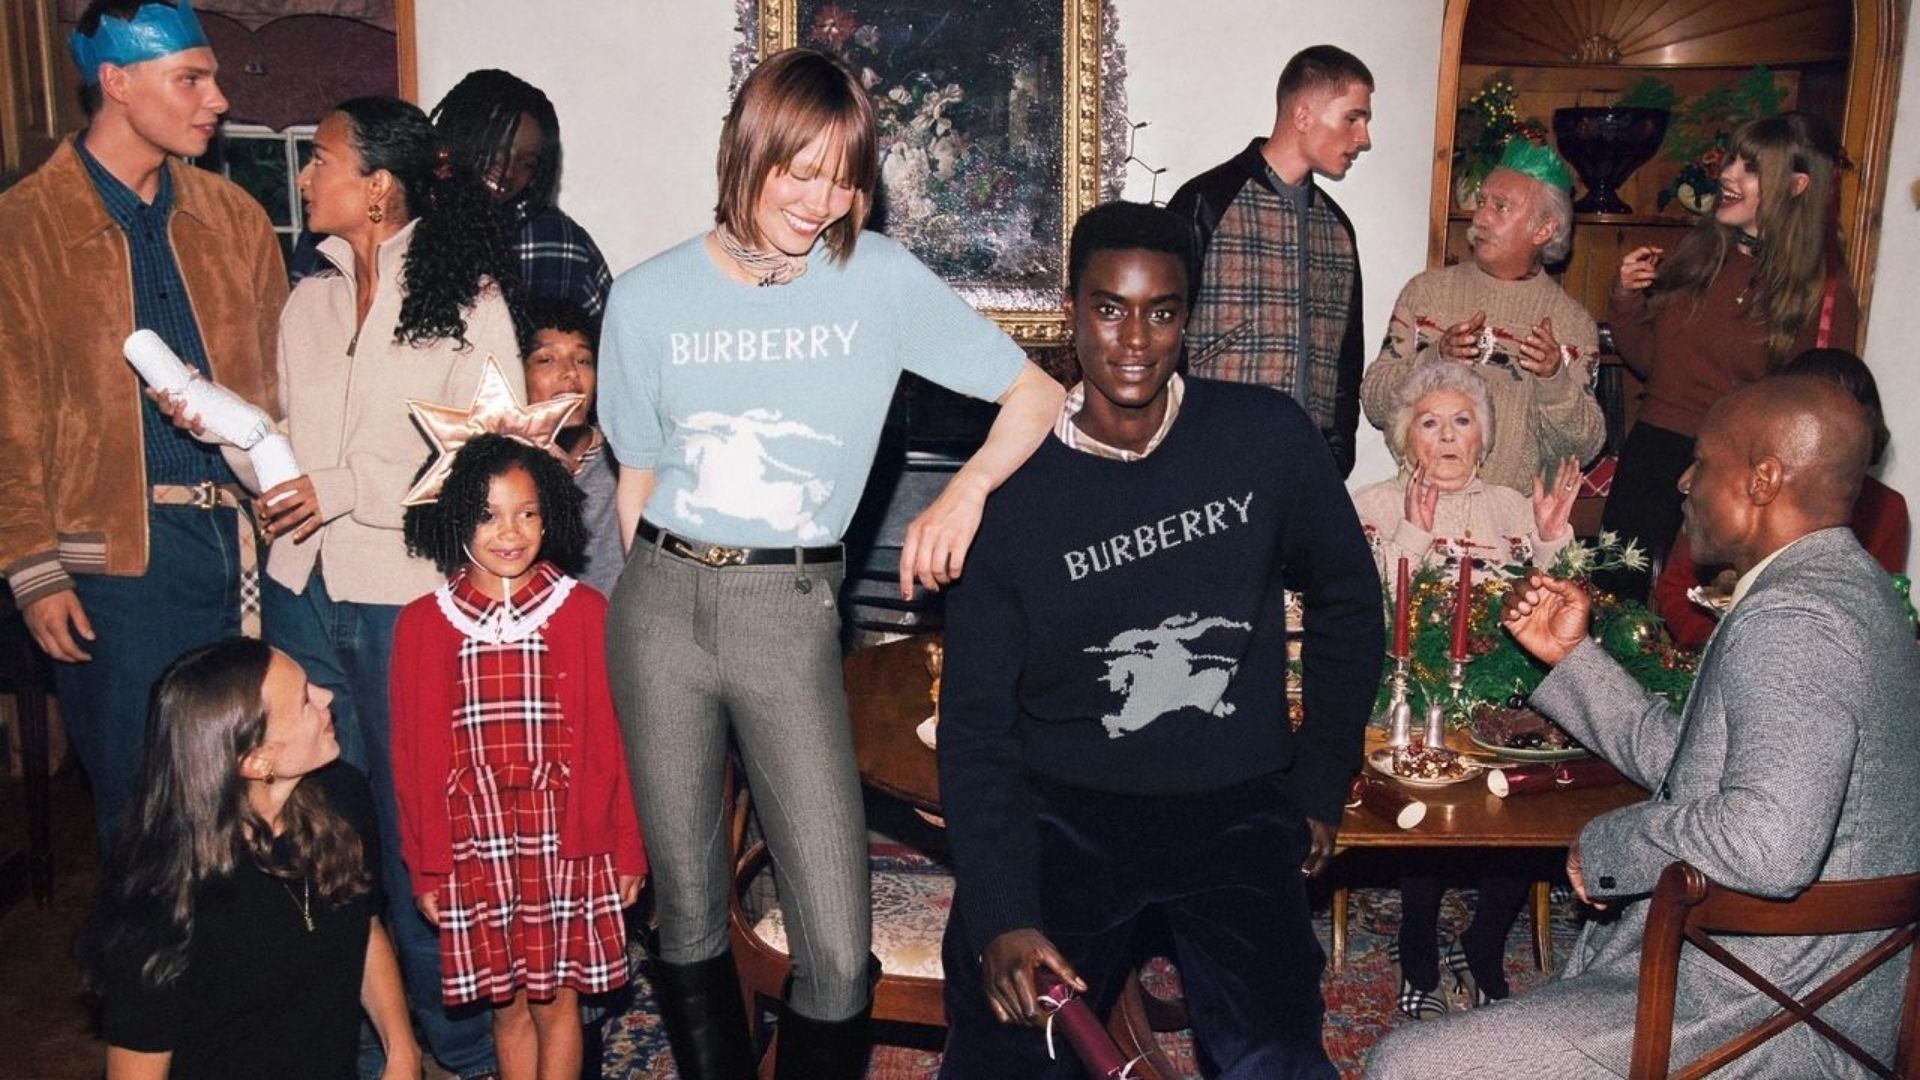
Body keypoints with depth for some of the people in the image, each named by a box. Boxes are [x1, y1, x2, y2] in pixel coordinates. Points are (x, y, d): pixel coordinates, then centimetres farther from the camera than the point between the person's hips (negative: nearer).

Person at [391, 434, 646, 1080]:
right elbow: (412, 756, 4)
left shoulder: (583, 612, -6)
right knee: (508, 1003, 13)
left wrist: (627, 849, 0)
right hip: (475, 848, 1)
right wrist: (425, 867, 5)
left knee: (556, 998, 10)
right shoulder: (422, 625, -1)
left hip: (565, 840, -1)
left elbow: (613, 739, -2)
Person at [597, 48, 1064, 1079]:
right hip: (660, 603, 2)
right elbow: (637, 479, 11)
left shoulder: (879, 278, 0)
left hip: (789, 610, -1)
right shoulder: (646, 298, 5)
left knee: (837, 954, -7)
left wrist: (966, 489, -16)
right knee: (686, 913, 12)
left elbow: (1037, 392, -1)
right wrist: (651, 602, 7)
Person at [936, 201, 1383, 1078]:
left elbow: (1347, 601, 12)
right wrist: (1000, 920, -15)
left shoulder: (1267, 438, -2)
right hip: (1064, 809, 0)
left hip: (1236, 808, 1)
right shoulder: (1013, 490, -4)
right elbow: (975, 724, -4)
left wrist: (1322, 787, 11)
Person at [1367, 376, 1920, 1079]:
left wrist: (1607, 843, -20)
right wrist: (1571, 656, 11)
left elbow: (1769, 846, -36)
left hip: (1754, 1023, -11)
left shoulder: (1791, 619, -23)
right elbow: (1683, 761, 16)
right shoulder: (1844, 586, 11)